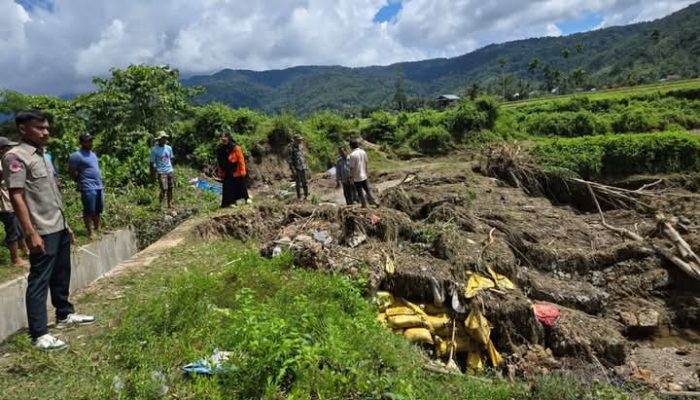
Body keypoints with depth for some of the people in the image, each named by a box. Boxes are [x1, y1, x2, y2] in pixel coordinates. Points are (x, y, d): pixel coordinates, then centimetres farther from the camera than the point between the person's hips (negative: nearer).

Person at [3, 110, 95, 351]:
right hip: (43, 232, -9)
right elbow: (16, 197, -18)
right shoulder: (16, 157, -12)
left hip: (59, 228, 9)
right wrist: (31, 233, -22)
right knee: (39, 280, -2)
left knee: (61, 276, 19)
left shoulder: (41, 155, 14)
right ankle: (39, 335, 5)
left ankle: (65, 315, 34)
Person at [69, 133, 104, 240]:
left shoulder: (93, 154, 16)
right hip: (88, 188, -8)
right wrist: (82, 181, -1)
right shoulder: (76, 156, -10)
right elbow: (72, 172, -9)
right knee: (89, 211, -2)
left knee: (98, 211, 16)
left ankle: (97, 229, 27)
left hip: (99, 187, 8)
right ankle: (90, 233, 4)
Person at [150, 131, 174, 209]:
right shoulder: (154, 150, -7)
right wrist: (152, 174, -5)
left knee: (170, 188, 6)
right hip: (161, 172, -5)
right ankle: (160, 204, 5)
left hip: (170, 171, 5)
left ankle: (170, 204, 15)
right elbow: (152, 162, -5)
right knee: (164, 189, -10)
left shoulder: (169, 148, 8)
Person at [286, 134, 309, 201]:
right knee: (298, 183, -2)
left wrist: (306, 166, 15)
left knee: (305, 182, 5)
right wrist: (293, 169, -20)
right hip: (296, 168, -6)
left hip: (303, 167, 6)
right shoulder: (291, 148, -14)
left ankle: (306, 196, 15)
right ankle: (299, 197, 9)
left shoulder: (301, 146, 7)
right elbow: (289, 160, -15)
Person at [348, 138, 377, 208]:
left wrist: (351, 177, -6)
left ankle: (364, 205, 14)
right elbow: (366, 163, 8)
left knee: (360, 192, 6)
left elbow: (352, 168, -16)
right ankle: (372, 202, 24)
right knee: (367, 190, 18)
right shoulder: (363, 152, -1)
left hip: (357, 178, -5)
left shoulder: (352, 155, -19)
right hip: (364, 176, 5)